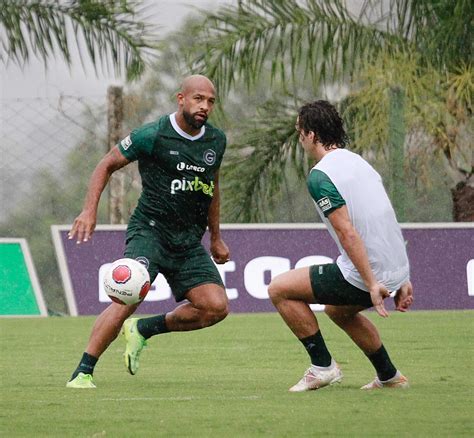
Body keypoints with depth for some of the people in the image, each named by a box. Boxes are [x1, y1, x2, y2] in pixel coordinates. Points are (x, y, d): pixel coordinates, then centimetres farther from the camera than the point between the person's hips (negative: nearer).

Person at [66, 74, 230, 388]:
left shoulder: (216, 141, 8)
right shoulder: (153, 135, -9)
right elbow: (107, 165, 1)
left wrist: (216, 238, 28)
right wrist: (90, 210, -10)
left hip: (189, 241, 6)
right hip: (150, 230, -6)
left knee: (217, 307, -11)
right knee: (130, 296, -26)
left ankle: (143, 330, 7)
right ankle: (83, 372, -19)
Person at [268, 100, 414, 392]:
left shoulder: (320, 176, -13)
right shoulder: (357, 161, 15)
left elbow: (347, 232, -21)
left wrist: (371, 284, -22)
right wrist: (402, 279, 21)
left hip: (368, 274, -9)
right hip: (396, 269, 9)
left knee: (280, 289, 3)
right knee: (338, 309, 35)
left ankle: (323, 366, 5)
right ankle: (389, 376, 37)